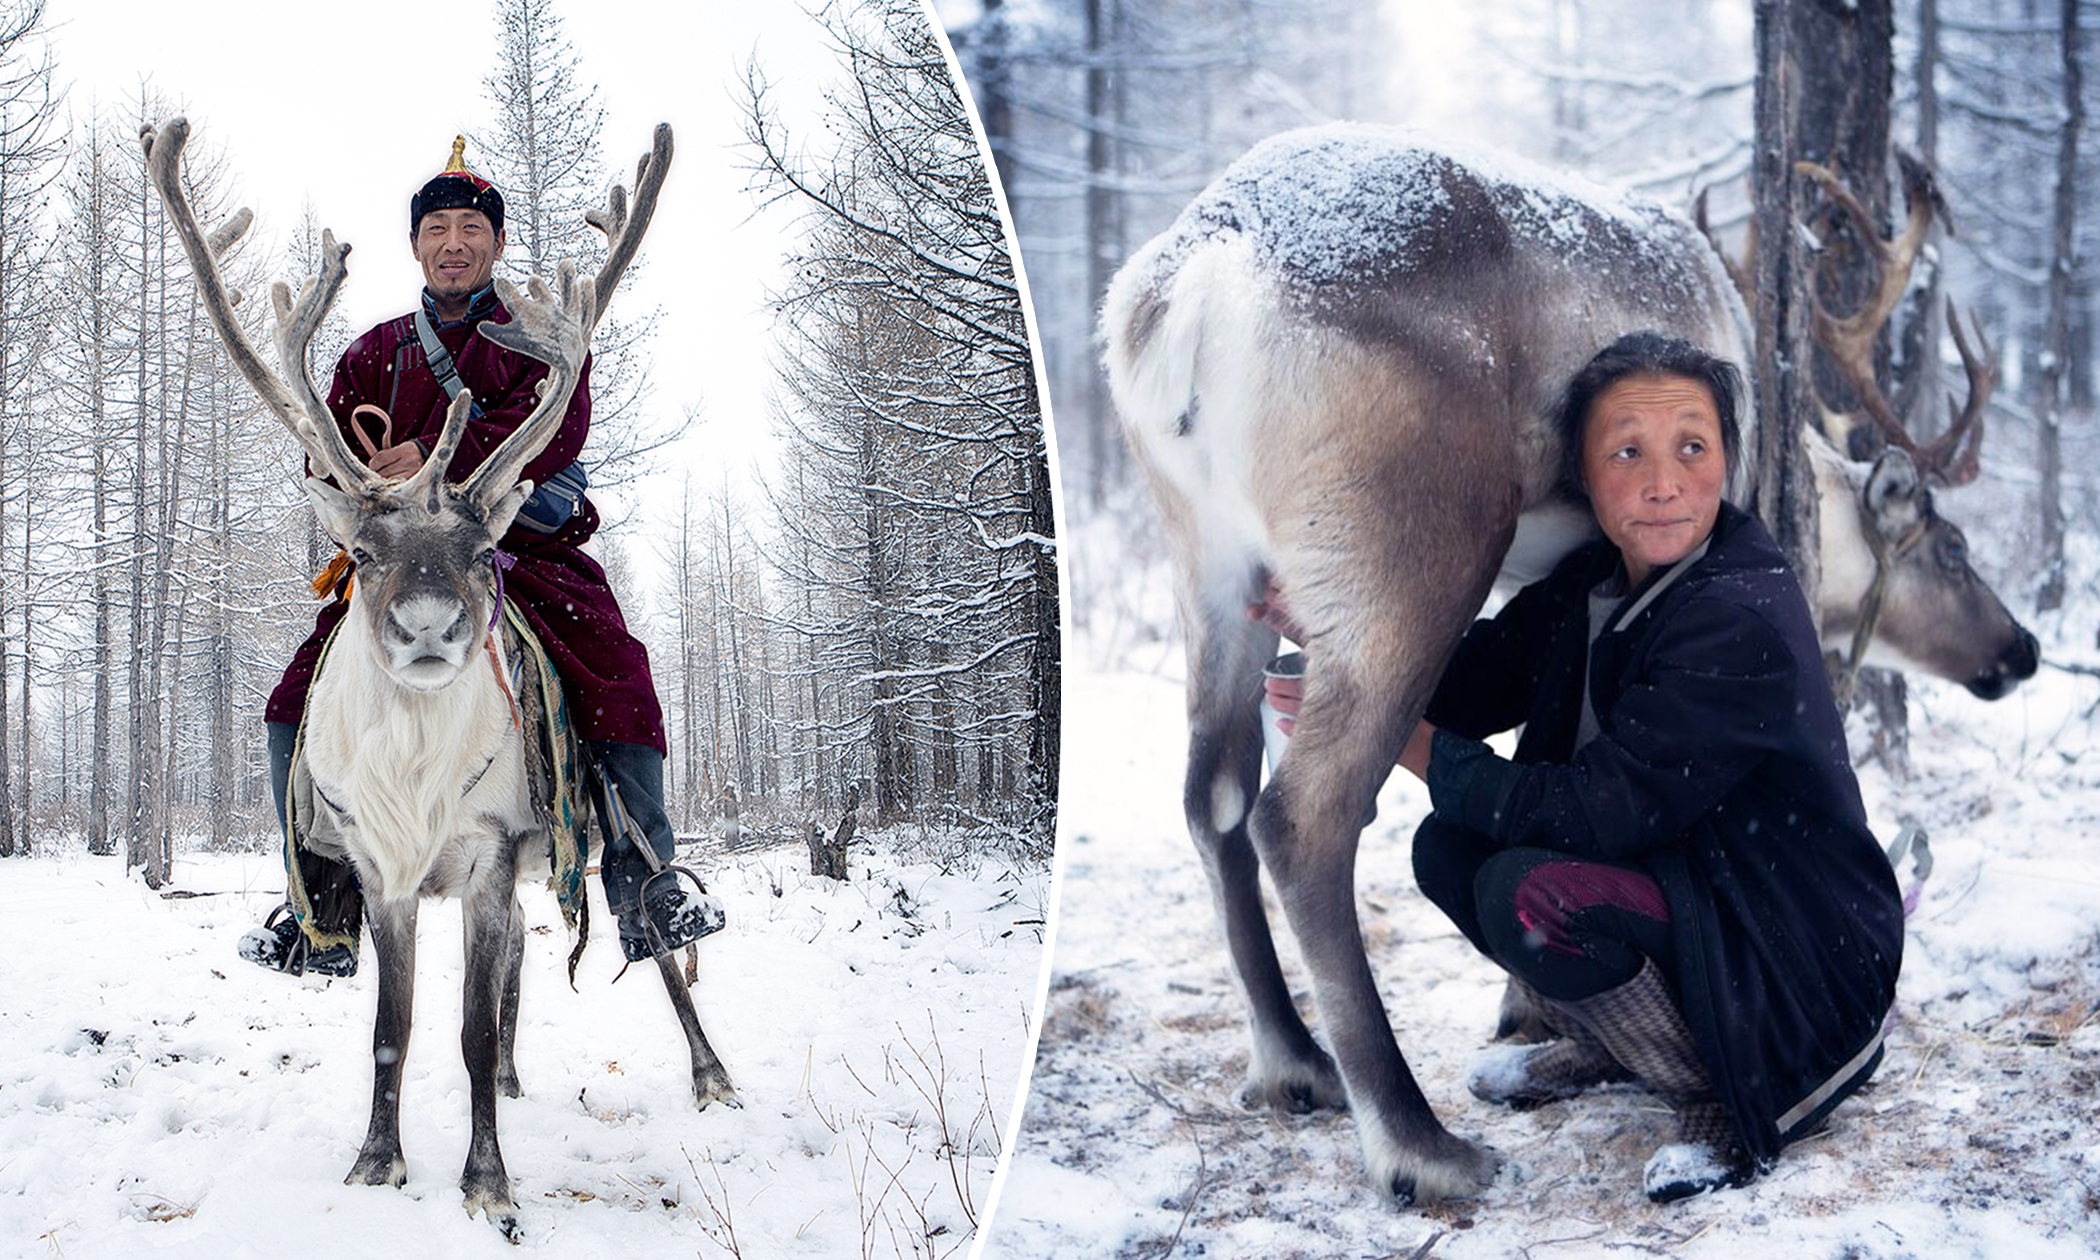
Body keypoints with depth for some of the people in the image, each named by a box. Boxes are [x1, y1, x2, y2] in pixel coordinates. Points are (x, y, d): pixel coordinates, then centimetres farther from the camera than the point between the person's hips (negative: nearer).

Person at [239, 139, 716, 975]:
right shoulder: (375, 354, 18)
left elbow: (556, 429, -11)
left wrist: (437, 455, -23)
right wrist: (378, 482, -13)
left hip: (528, 543, -2)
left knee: (619, 682, -24)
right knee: (300, 703, -12)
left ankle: (645, 894, -13)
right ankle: (325, 919, -4)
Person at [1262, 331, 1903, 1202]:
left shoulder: (1742, 622, -26)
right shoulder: (1593, 584, 1)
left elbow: (1598, 811, -28)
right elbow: (1475, 679, 9)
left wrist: (1408, 742, -19)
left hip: (1799, 970, -9)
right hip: (1683, 884, 9)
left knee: (1530, 893, -28)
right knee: (1450, 844, 2)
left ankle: (1728, 1100, -7)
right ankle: (1608, 1049, 20)